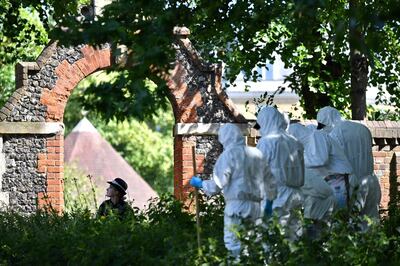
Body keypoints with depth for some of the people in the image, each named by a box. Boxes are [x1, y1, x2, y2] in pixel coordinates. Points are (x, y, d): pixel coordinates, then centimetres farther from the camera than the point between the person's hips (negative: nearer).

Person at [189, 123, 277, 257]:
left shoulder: (228, 155, -5)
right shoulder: (257, 154, 14)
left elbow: (218, 184, -9)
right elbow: (270, 182, 19)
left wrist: (201, 184, 8)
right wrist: (269, 200, 33)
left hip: (237, 205, -6)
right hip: (255, 206, 6)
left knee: (233, 243, -5)